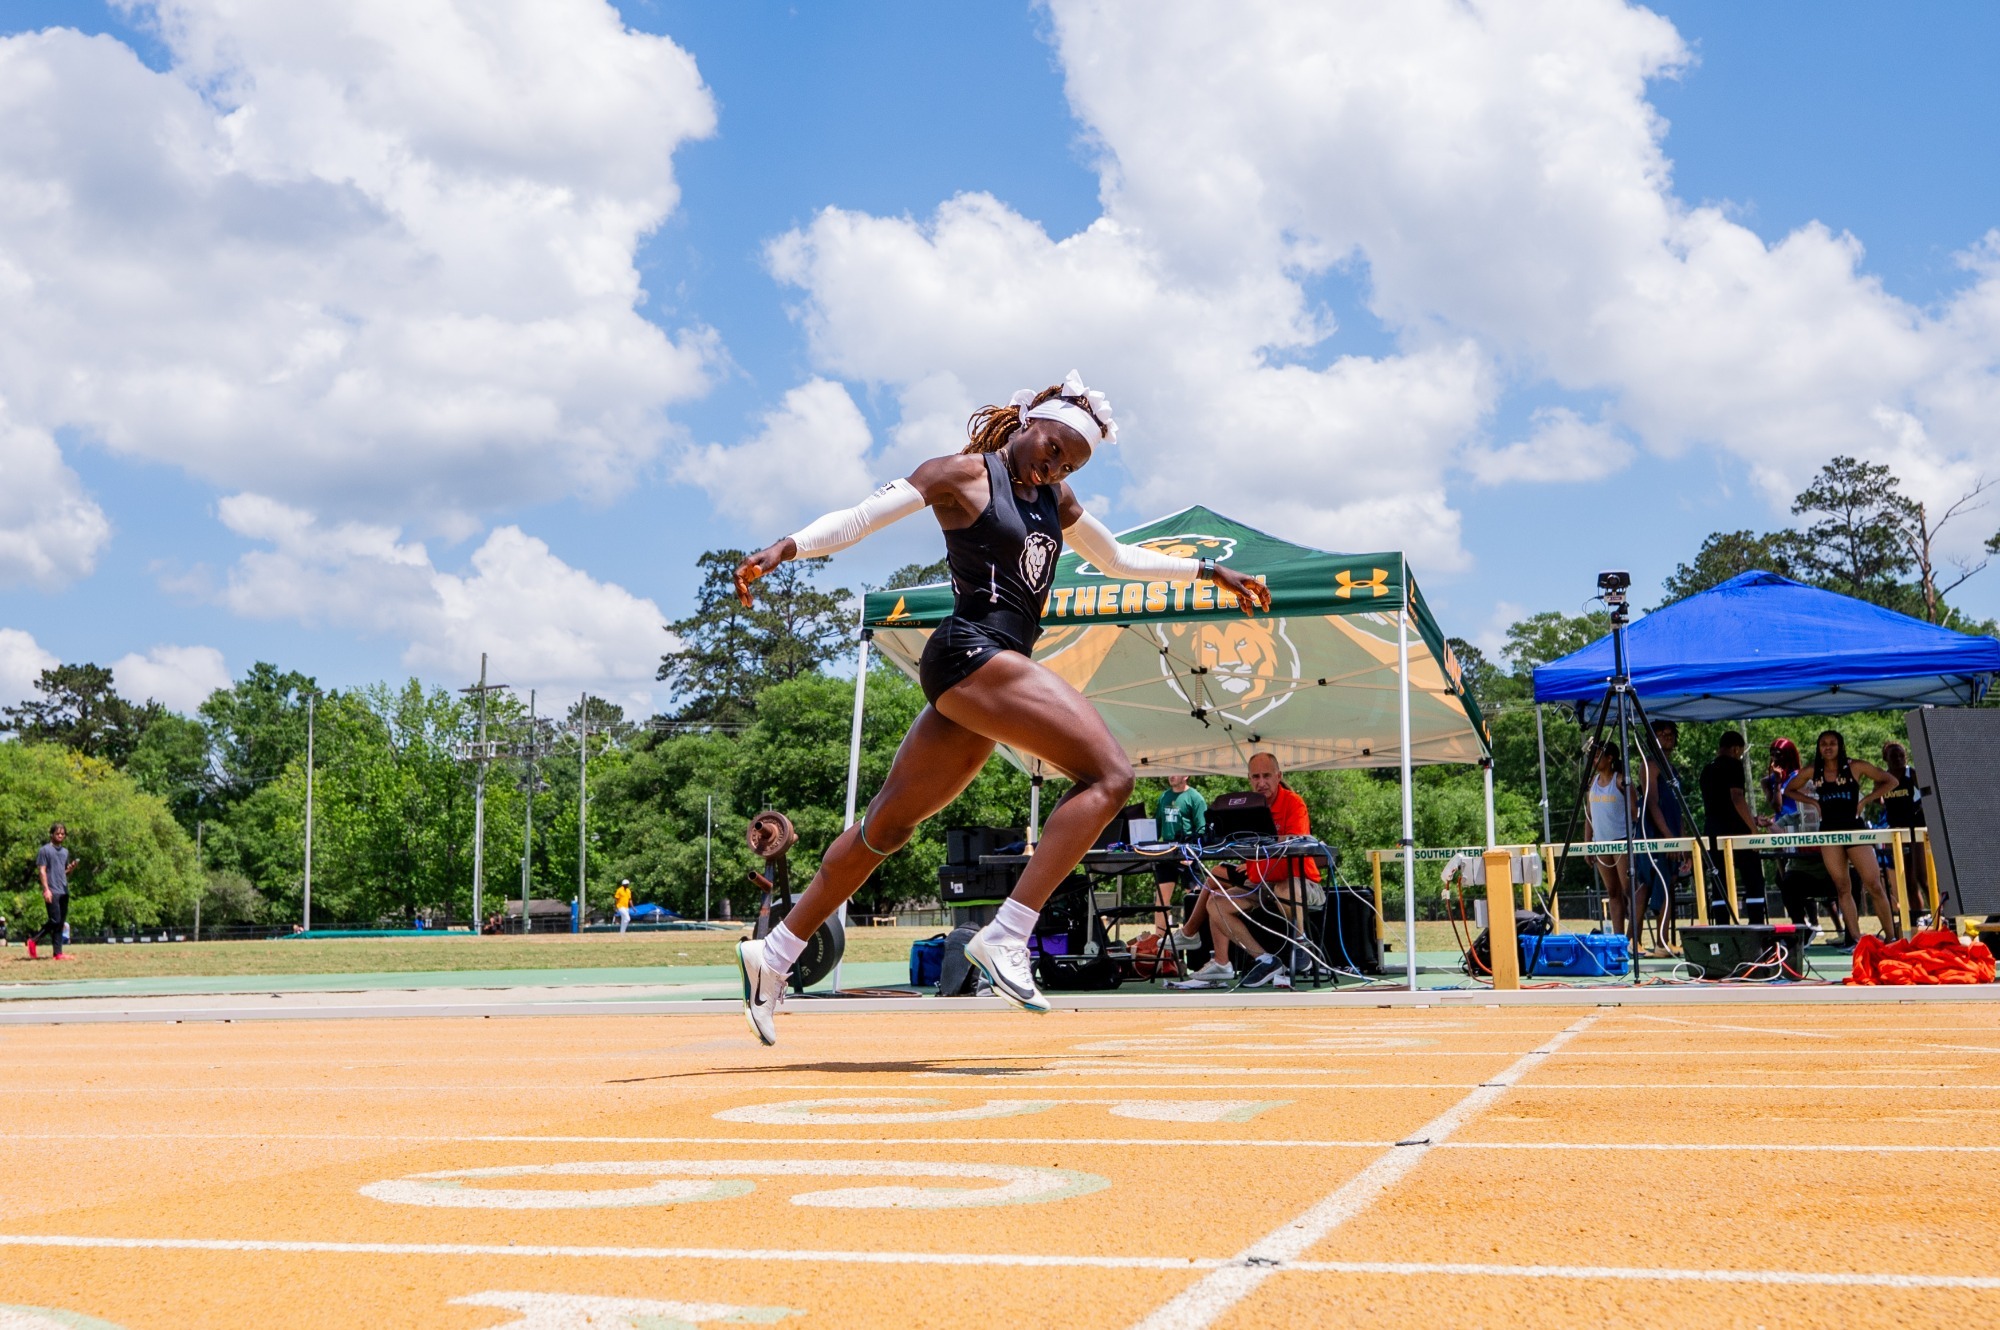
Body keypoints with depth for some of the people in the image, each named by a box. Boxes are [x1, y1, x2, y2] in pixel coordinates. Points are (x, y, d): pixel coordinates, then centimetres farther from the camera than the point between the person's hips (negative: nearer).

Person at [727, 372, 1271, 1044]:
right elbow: (859, 517, -5)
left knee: (888, 824, 12)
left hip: (995, 669, 9)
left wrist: (1206, 571, 35)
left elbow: (1116, 558, 36)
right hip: (973, 651, -9)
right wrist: (786, 547, -20)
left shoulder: (1054, 498, 24)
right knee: (1108, 774, -19)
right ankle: (1005, 936, -26)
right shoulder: (966, 473, 1)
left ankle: (774, 953, 20)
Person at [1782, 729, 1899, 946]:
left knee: (1874, 885, -7)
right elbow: (1790, 789, 19)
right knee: (1842, 887, 1)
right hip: (1828, 831, 3)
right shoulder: (1813, 771, 7)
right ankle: (1855, 938, 3)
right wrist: (1813, 801, 5)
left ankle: (1892, 936, 0)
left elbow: (1890, 781, 3)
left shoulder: (1855, 767, 0)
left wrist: (1866, 799, -4)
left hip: (1854, 829, -3)